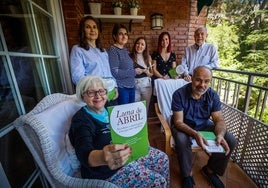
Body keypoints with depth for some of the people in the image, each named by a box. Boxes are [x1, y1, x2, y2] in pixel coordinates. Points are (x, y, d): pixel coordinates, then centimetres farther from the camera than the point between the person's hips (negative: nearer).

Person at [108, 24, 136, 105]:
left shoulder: (125, 50, 11)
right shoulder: (112, 50, -13)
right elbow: (114, 73, -22)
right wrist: (134, 72, -14)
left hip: (131, 86, 8)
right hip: (121, 88, -8)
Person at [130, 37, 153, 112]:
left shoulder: (148, 57, 8)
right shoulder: (130, 57, -4)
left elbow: (151, 73, 13)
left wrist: (147, 72, -7)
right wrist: (134, 72, -18)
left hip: (146, 85, 3)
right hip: (134, 85, -3)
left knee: (146, 107, 11)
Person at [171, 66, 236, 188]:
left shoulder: (213, 95, -9)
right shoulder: (179, 94, -23)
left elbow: (219, 120, -9)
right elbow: (178, 122, -24)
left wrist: (220, 134, -32)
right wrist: (195, 134, -41)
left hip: (204, 125, 5)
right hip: (183, 125, -4)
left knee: (230, 141, -11)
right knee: (182, 141, -35)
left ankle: (210, 169, 14)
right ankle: (187, 174, -3)